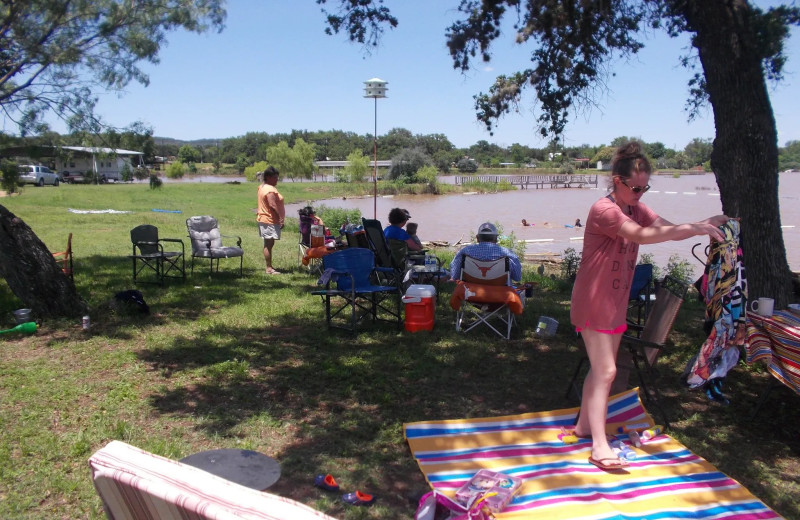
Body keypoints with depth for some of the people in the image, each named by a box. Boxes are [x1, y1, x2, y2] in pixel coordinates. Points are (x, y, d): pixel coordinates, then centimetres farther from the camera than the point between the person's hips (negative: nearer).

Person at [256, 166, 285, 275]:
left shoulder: (262, 187, 13)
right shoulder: (270, 190, -18)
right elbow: (274, 206, -24)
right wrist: (281, 219, -21)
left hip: (264, 220, 10)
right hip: (270, 221, -10)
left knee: (268, 244, 15)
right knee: (269, 244, -6)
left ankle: (269, 266, 23)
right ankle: (269, 268, -1)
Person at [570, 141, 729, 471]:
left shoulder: (636, 209, 8)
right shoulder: (604, 210, -20)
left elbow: (670, 229, -2)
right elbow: (642, 235, -33)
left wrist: (706, 223, -19)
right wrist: (694, 229, -34)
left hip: (616, 303, 9)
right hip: (593, 304, -9)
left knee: (601, 368, 16)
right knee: (605, 371, -7)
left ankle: (584, 425, 32)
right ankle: (599, 446, 1)